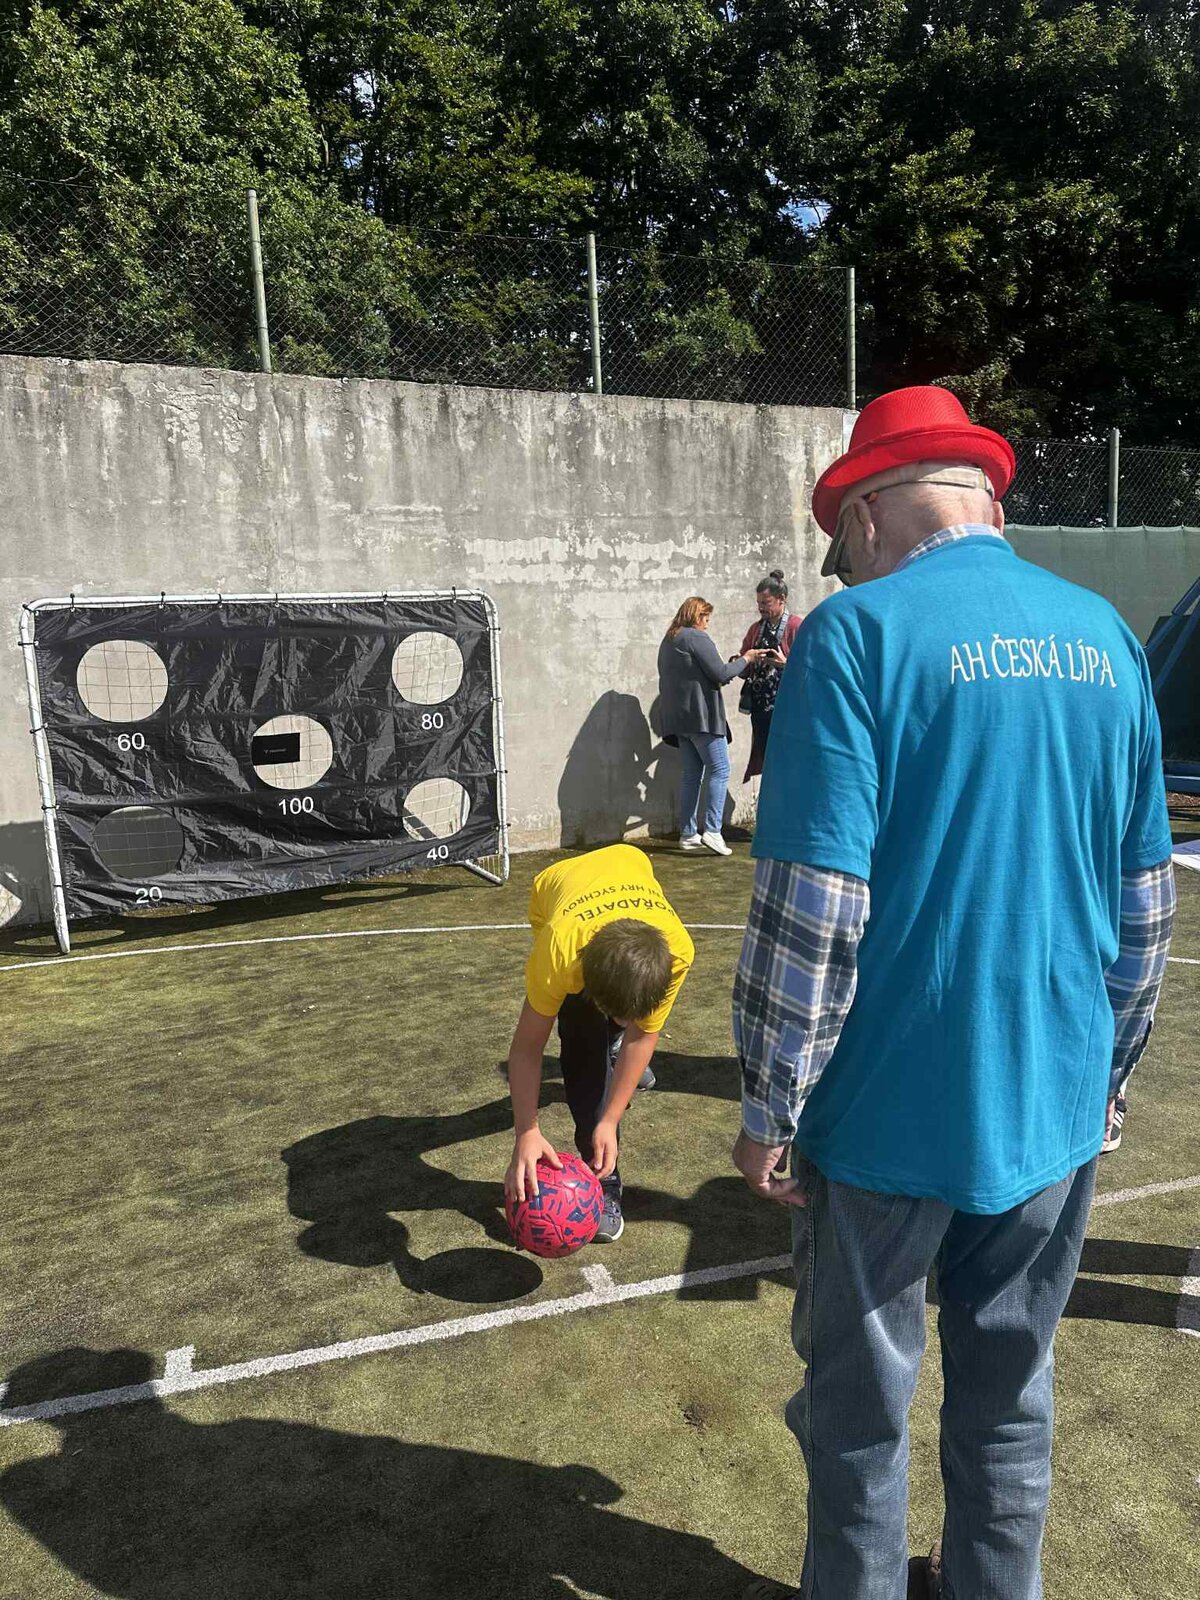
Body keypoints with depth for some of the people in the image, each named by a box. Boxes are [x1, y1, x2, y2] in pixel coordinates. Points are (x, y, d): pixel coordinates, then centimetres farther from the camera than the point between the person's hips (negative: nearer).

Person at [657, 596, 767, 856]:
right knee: (719, 769, -5)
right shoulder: (697, 638, -10)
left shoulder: (668, 641, 19)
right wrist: (745, 660, 1)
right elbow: (720, 673, -13)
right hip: (701, 715, -9)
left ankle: (688, 834, 10)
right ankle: (712, 830, -13)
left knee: (692, 773, 11)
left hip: (678, 718, 9)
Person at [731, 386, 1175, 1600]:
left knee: (861, 1403, 17)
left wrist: (768, 1108, -9)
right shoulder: (1103, 636, 4)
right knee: (1011, 1394, 24)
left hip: (894, 1107, -5)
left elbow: (811, 908, -20)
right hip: (1055, 1105, 6)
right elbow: (1146, 895, 9)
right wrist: (1109, 1061, 20)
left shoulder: (858, 632, -15)